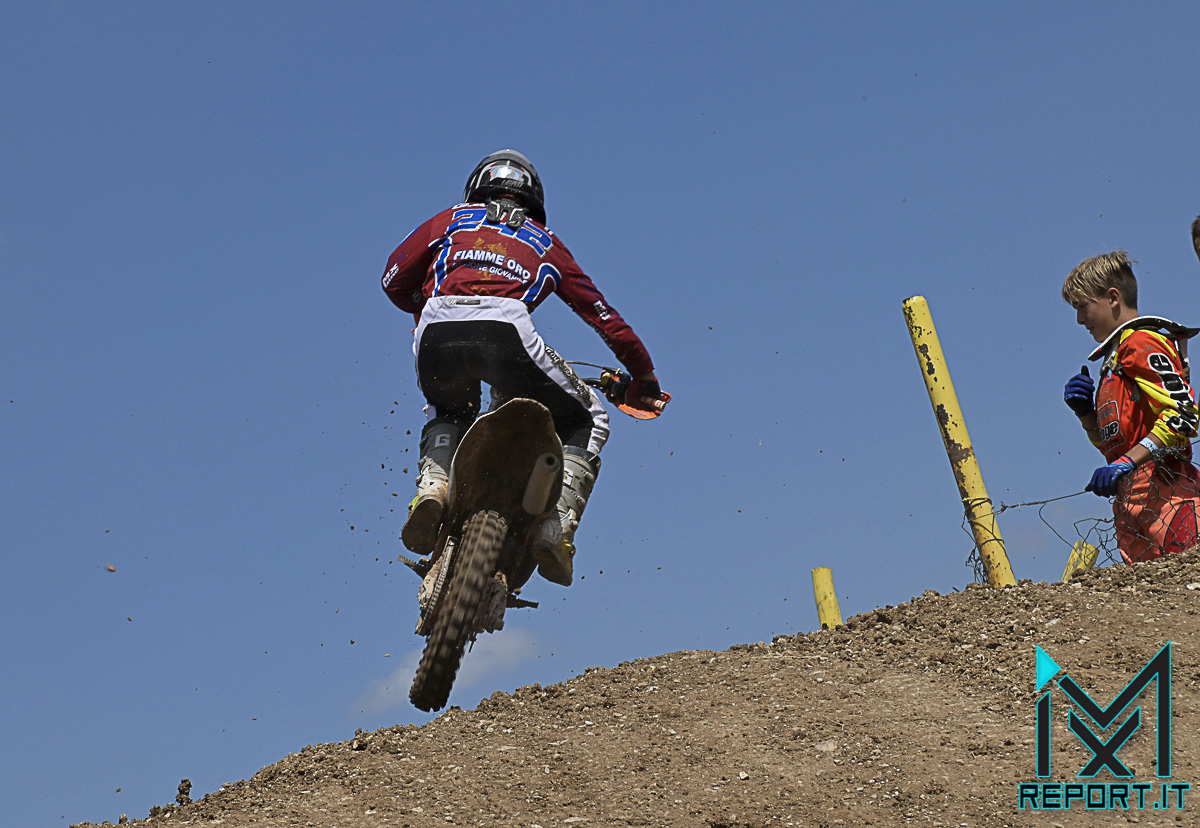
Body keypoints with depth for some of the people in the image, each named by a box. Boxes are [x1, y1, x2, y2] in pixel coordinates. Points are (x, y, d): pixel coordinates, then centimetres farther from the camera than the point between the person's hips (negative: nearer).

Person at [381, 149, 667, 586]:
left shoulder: (452, 219, 34)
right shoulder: (546, 243, 34)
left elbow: (395, 278, 26)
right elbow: (606, 318, 34)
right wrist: (644, 379, 46)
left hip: (437, 330, 2)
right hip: (506, 328, -2)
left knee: (447, 413, 36)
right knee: (586, 423, 21)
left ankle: (432, 483, 5)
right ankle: (556, 527, -1)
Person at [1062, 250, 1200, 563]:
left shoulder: (1142, 344, -3)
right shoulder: (1114, 357, 27)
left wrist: (1126, 463, -22)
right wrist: (1086, 414, 10)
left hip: (1163, 493, -9)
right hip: (1133, 502, 9)